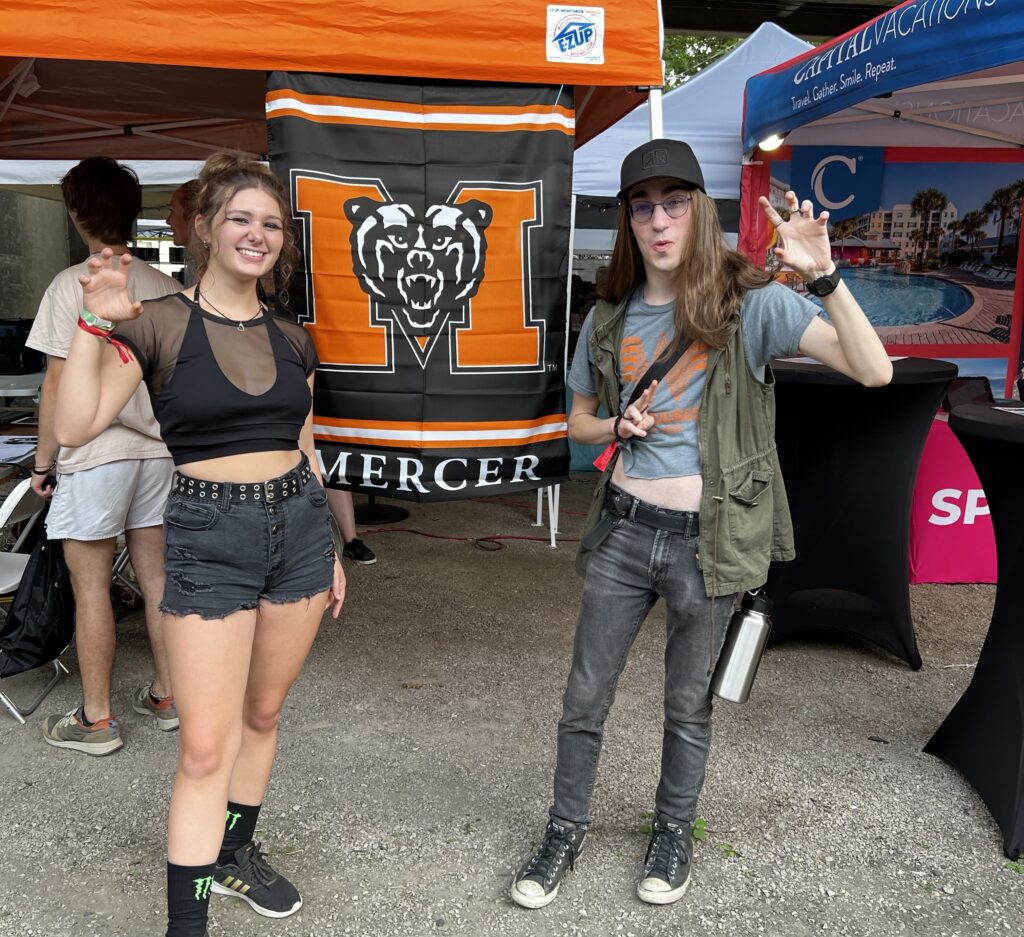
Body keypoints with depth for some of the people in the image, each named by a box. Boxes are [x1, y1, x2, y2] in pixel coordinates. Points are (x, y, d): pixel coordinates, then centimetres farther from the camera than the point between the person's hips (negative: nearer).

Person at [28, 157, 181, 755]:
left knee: (92, 590, 4)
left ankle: (96, 721, 14)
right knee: (157, 578, 13)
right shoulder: (167, 288, 4)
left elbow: (59, 385, -12)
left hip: (94, 458, -5)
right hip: (158, 452, 6)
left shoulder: (74, 285, -12)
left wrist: (43, 461, -2)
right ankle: (166, 696, 25)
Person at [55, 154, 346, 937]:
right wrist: (95, 324, -22)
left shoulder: (291, 340, 8)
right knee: (207, 744, -4)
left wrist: (331, 549, 16)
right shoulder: (159, 325, -6)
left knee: (264, 711, 17)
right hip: (208, 537, -4)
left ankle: (236, 852, 39)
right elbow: (76, 426, -15)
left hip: (298, 527, 5)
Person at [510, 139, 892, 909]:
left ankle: (674, 832, 40)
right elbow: (580, 420, 16)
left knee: (688, 703, 15)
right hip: (623, 530, 3)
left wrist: (824, 275, -30)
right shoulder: (609, 318, 4)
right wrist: (618, 428, -6)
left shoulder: (749, 303, -8)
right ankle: (567, 831, 34)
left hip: (706, 541, -3)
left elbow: (874, 370, -18)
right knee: (585, 698, 12)